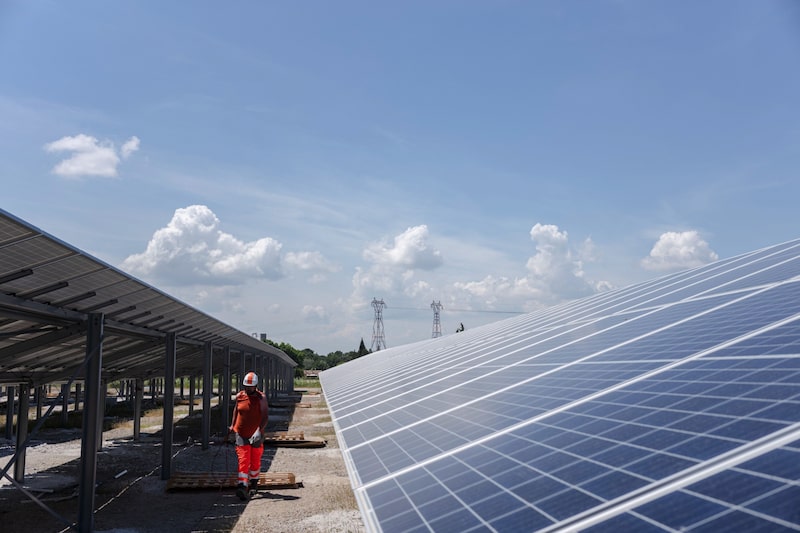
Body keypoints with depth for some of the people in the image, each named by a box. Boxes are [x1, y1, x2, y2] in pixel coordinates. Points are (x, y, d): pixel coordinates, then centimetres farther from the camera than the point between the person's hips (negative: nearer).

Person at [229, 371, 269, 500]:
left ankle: (254, 482, 35)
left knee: (255, 461, 13)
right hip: (241, 434, 1)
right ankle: (242, 487, -13)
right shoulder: (239, 396, 1)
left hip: (256, 435, -1)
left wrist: (260, 430, -25)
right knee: (243, 461, -8)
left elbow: (265, 415, -13)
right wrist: (233, 425, 16)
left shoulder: (261, 398, -8)